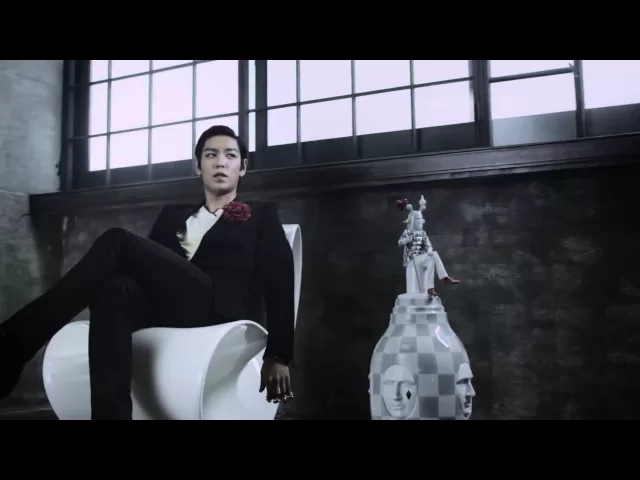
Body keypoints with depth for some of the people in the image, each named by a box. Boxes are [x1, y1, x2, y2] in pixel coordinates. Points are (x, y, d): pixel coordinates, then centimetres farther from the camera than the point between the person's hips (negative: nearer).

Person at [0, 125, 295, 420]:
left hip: (217, 311, -3)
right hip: (163, 308, 4)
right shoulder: (172, 216, 29)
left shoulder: (261, 216, 19)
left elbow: (279, 279, 8)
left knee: (118, 242, -23)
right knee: (117, 289, -34)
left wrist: (278, 355, -4)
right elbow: (152, 263, 18)